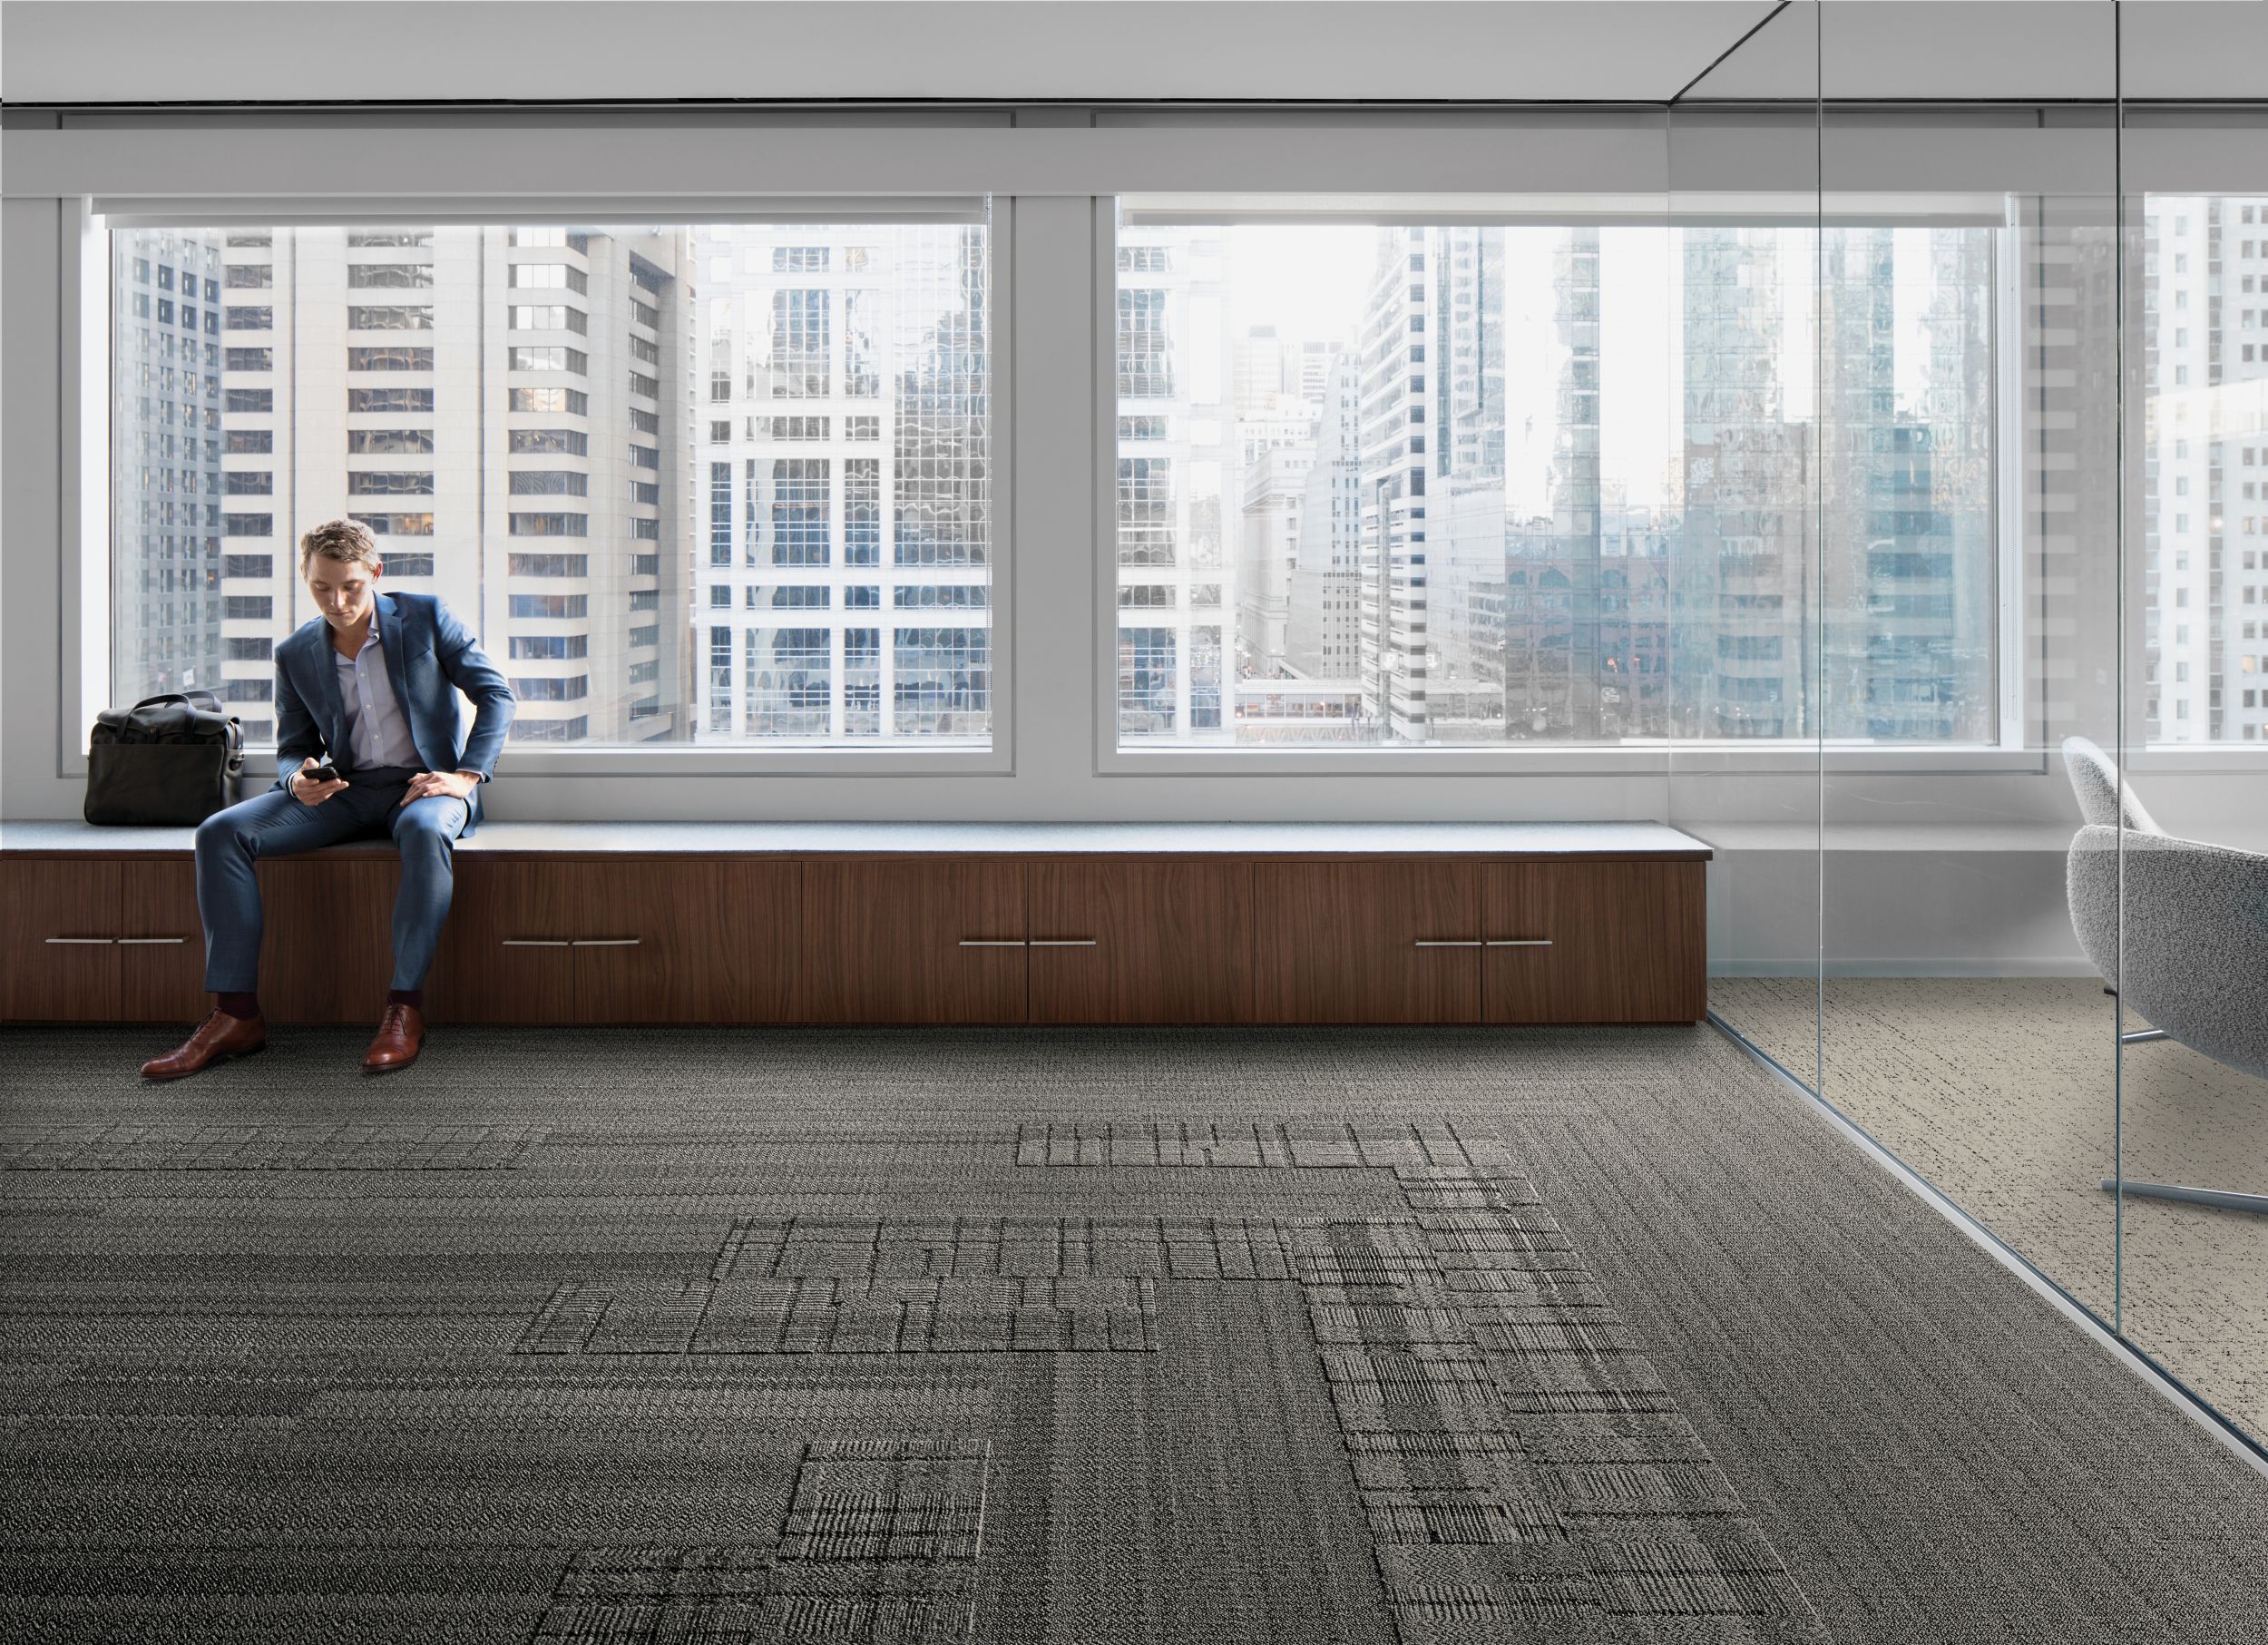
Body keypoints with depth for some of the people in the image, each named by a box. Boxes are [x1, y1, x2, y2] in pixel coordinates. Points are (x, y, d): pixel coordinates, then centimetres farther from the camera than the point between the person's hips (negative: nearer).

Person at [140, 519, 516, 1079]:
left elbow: (496, 695, -1)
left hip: (424, 782, -4)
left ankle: (405, 1008, -32)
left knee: (424, 831, -42)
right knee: (220, 833, -18)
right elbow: (293, 749, 13)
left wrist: (466, 775, -14)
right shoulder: (295, 655, 7)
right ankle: (236, 1014, -18)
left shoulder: (425, 616, -2)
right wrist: (299, 780, -13)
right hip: (344, 790, 4)